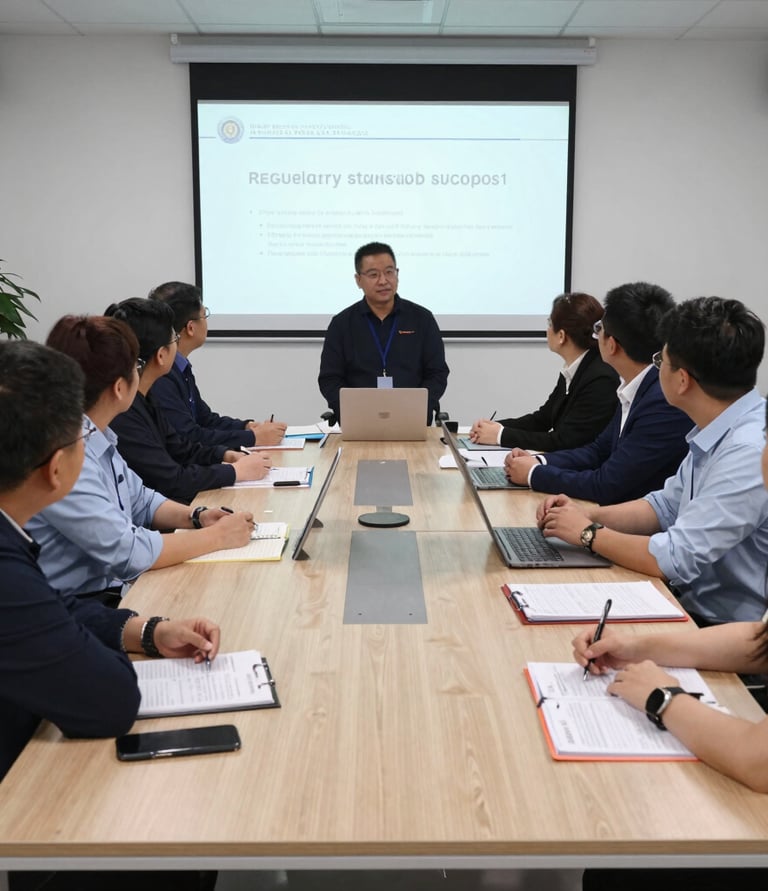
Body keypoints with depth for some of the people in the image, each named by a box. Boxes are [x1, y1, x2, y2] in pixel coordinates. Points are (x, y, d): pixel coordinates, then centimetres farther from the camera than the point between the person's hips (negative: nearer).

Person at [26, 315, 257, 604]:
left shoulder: (95, 437, 4)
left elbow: (140, 501, 17)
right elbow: (127, 553, -24)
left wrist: (196, 517, -1)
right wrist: (218, 536, -14)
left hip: (115, 588, 8)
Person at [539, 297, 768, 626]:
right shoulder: (719, 432, 3)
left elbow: (674, 560, -25)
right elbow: (667, 506, 15)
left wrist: (588, 533, -10)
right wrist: (587, 515, 1)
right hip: (691, 603, 8)